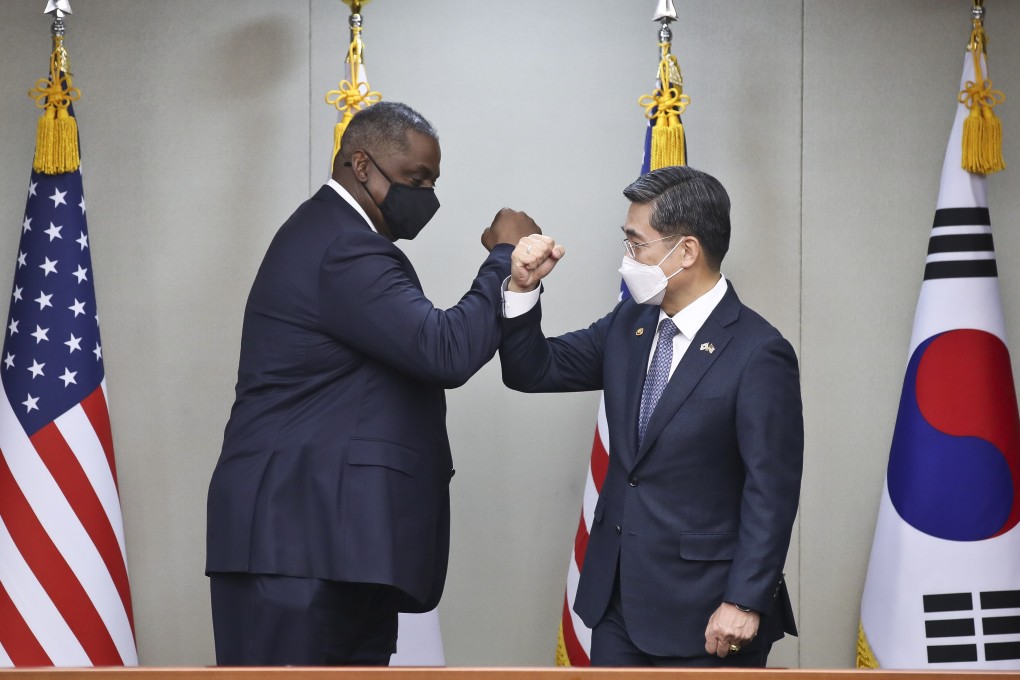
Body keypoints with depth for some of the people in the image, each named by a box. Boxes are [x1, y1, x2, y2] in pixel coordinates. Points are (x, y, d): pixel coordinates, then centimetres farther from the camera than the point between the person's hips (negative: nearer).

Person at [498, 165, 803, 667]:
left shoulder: (757, 353, -15)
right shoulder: (629, 325, 7)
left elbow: (771, 493, -17)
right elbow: (534, 371, 12)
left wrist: (745, 602, -19)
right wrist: (522, 288, -5)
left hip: (705, 610, -7)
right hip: (617, 594, 7)